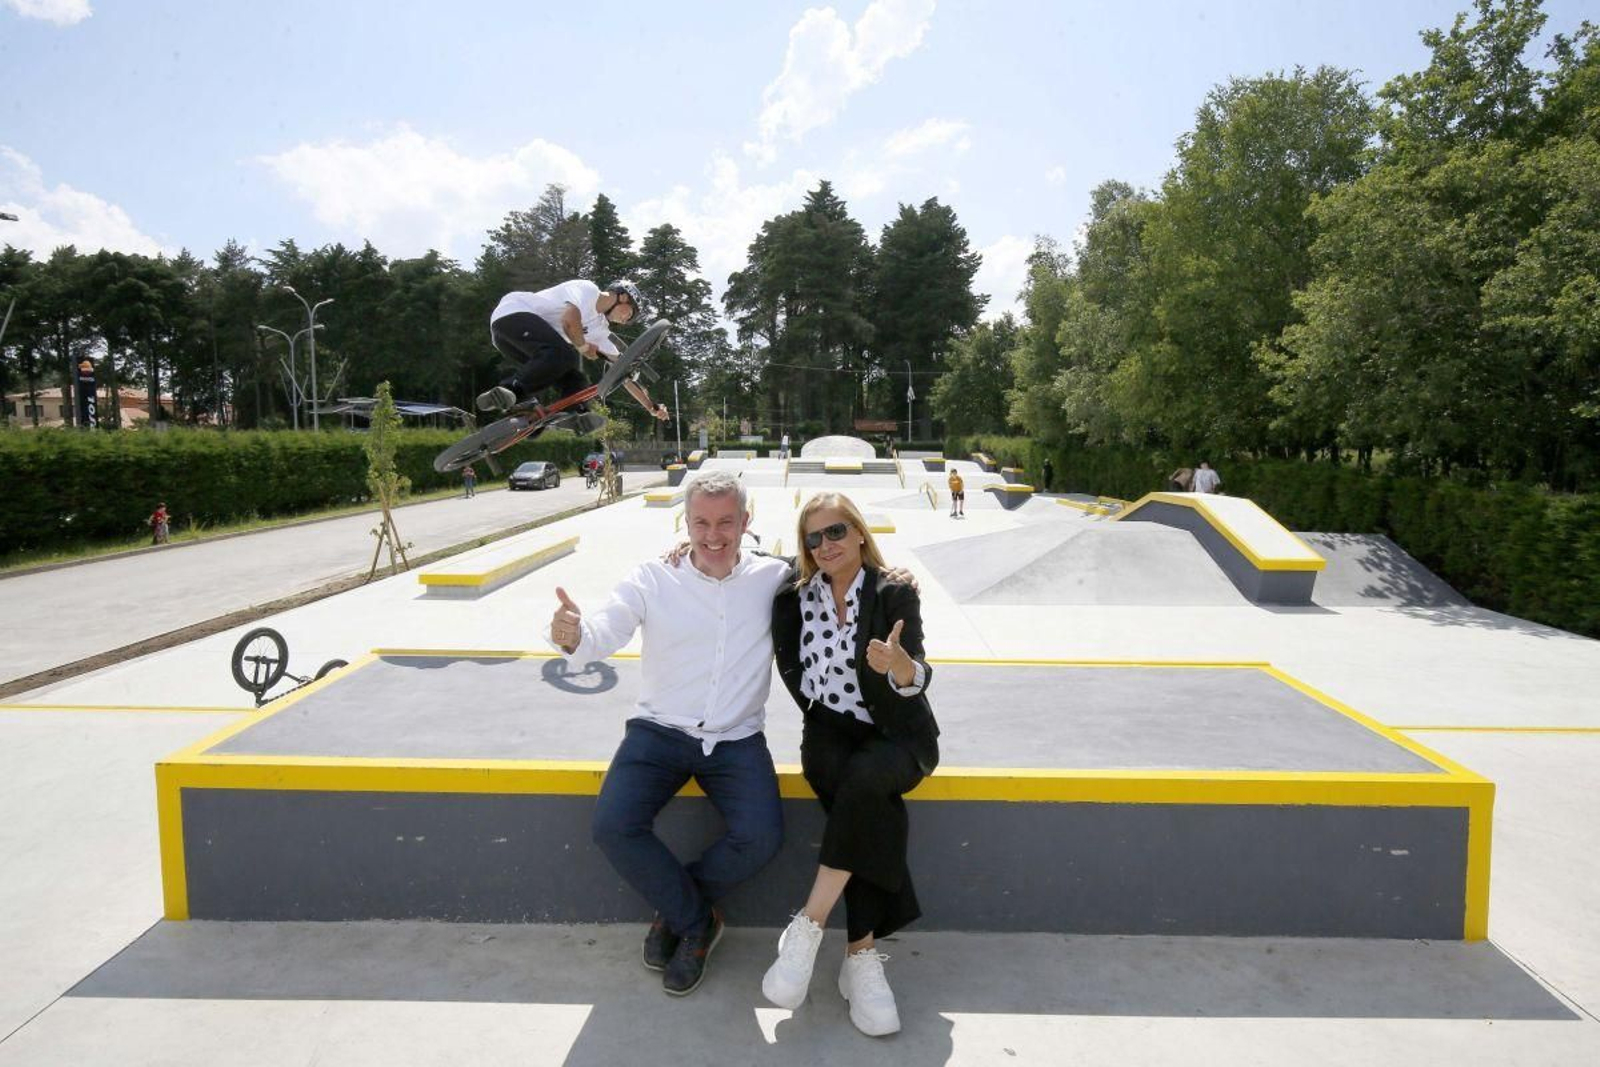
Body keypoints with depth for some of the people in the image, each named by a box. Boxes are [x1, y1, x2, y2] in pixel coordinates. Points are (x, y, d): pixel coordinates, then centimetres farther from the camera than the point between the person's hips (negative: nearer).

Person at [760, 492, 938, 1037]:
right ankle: (862, 954, -22)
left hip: (897, 735, -1)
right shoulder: (795, 601, 4)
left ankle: (808, 927, -27)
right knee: (877, 811, -30)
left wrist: (902, 667, -42)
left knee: (864, 780, -35)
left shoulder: (895, 594, -5)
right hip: (832, 735, 1)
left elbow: (917, 679, -16)